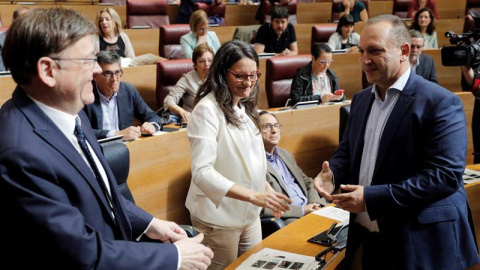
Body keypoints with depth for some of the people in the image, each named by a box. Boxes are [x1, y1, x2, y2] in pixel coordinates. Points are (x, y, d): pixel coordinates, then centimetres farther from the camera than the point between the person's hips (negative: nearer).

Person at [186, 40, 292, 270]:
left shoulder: (246, 107, 7)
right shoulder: (207, 109, -18)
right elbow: (202, 172, -26)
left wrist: (266, 191, 3)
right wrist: (253, 195, -32)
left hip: (250, 214, 7)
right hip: (219, 218, -7)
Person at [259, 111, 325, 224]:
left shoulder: (286, 154, 19)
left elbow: (307, 182, 24)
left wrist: (315, 204, 3)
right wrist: (301, 210, -16)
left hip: (310, 209, 9)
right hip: (288, 219, -8)